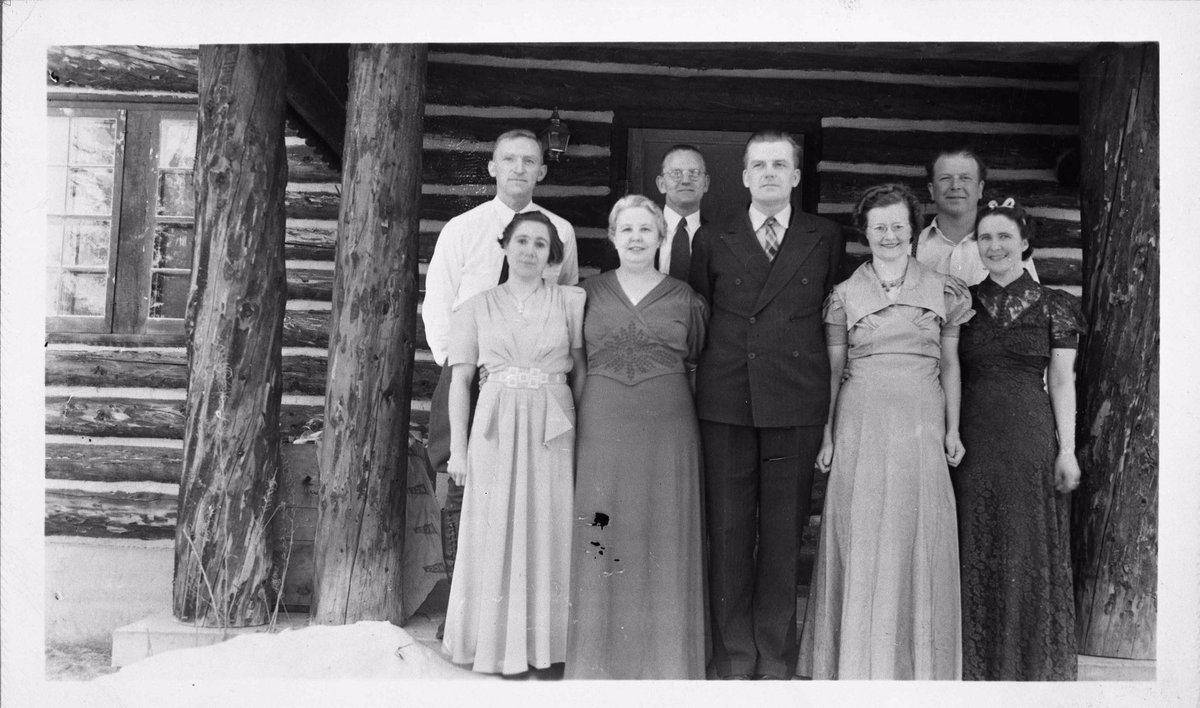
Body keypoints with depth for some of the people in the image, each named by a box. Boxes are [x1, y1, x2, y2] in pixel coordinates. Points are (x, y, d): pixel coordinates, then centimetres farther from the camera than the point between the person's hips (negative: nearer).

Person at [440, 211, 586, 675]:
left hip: (552, 432, 0)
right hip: (496, 430, 0)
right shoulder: (478, 307, 7)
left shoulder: (571, 302, 6)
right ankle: (498, 643, 15)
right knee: (496, 535, 3)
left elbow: (582, 372, 6)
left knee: (549, 532, 3)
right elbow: (460, 380, 6)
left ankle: (546, 642, 15)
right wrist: (457, 447, 1)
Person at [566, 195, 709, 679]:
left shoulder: (685, 299, 7)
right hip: (602, 428, 1)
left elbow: (697, 363, 12)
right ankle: (599, 654, 16)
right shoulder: (590, 293, 9)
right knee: (602, 544, 2)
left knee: (662, 539, 3)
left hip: (666, 430, 0)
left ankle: (663, 657, 16)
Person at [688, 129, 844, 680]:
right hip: (725, 402, 0)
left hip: (796, 403, 0)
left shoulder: (825, 239, 11)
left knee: (784, 532, 5)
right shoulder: (712, 240, 11)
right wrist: (704, 378, 4)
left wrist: (825, 385, 7)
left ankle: (776, 659, 17)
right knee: (728, 532, 3)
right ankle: (733, 656, 15)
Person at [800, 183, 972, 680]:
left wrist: (952, 429, 7)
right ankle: (857, 663, 14)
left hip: (920, 426, 1)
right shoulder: (845, 294, 6)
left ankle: (919, 663, 19)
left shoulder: (943, 291, 9)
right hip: (860, 426, -1)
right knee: (859, 542, 1)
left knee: (917, 540, 3)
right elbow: (833, 370, 7)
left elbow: (950, 364, 12)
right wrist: (827, 435, 3)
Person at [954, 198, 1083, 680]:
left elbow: (1062, 381, 2)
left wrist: (1067, 449, -4)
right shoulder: (962, 303, 8)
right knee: (975, 551, 6)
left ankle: (1033, 663, 18)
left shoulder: (1053, 306, 3)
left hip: (1031, 437, -1)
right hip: (973, 438, 2)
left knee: (1030, 548, 4)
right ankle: (975, 662, 18)